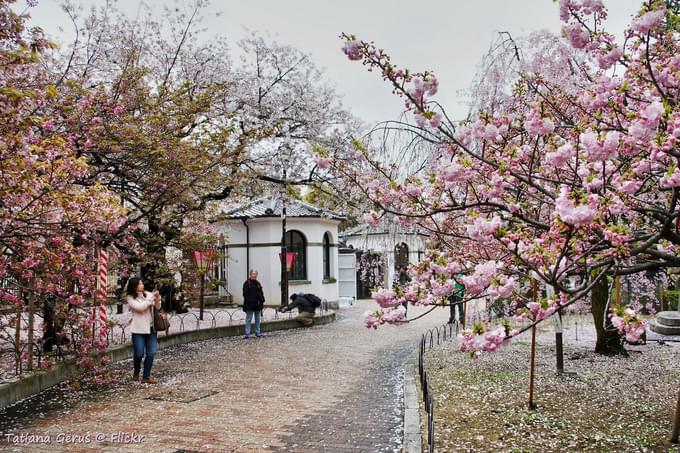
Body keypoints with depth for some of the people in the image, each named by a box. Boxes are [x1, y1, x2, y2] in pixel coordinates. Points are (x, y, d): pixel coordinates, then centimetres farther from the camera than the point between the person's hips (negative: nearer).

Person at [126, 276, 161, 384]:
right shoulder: (130, 298, -2)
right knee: (139, 354, 0)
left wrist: (157, 299, -16)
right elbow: (140, 307, -16)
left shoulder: (147, 294, 8)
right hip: (138, 329, -4)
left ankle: (146, 377, 7)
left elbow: (157, 307, 4)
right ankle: (136, 372, 29)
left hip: (150, 328, 4)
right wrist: (151, 297, -15)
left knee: (151, 353, -2)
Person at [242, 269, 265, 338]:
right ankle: (247, 333, 1)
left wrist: (262, 300, 2)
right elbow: (245, 294, -11)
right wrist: (249, 301, -19)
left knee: (257, 319, 12)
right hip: (249, 305, -6)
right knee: (248, 319, -2)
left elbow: (261, 293, 15)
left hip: (258, 304, 6)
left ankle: (257, 332, 20)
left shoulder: (258, 283, 13)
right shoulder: (247, 283, -6)